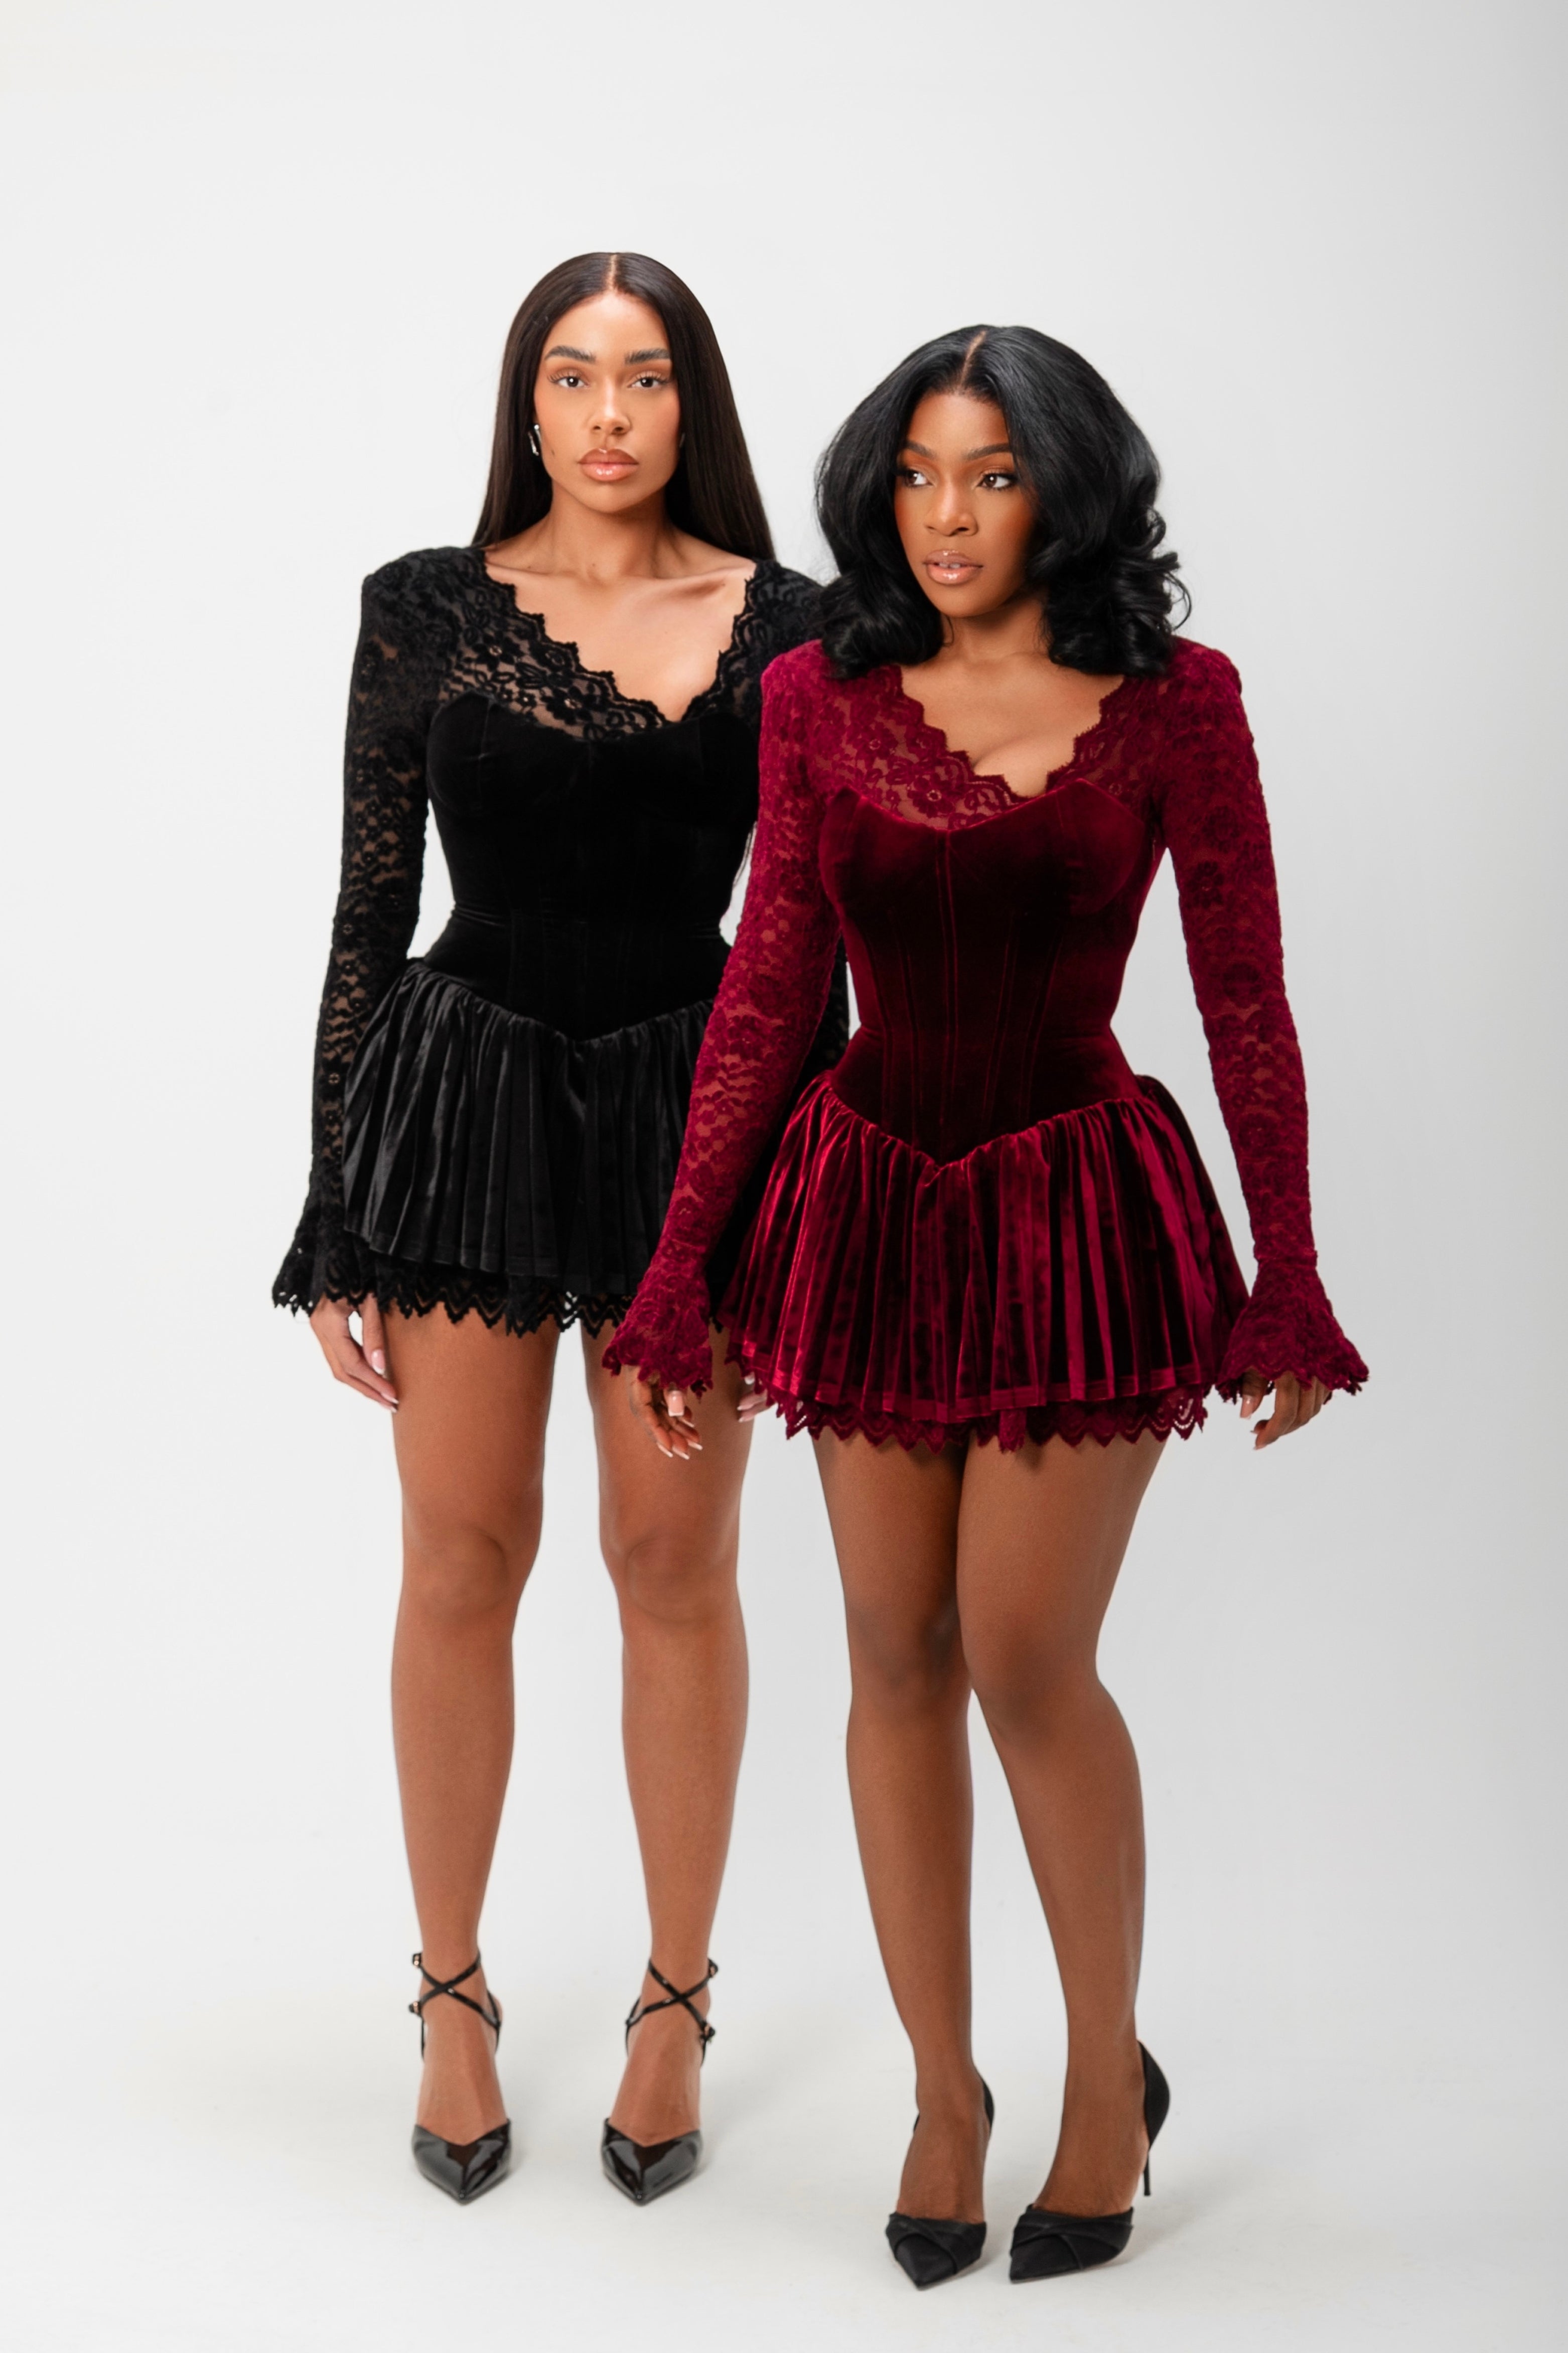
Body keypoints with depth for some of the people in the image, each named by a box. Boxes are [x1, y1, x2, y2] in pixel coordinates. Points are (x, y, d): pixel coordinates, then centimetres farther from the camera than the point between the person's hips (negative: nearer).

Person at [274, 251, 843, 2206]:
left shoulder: (776, 623, 3)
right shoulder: (427, 610, 2)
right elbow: (368, 911, 2)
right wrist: (332, 1219, -1)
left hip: (699, 1100, 0)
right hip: (470, 1083, 0)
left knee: (675, 1562, 5)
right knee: (460, 1557, 6)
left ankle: (677, 2007, 21)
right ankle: (453, 2001, 23)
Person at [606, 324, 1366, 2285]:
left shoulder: (1174, 704, -5)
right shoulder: (819, 699, 2)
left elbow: (1245, 1001, -2)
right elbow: (769, 986, 4)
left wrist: (1287, 1284, -2)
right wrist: (682, 1265, 1)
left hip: (1080, 1216, -3)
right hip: (871, 1209, 3)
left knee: (1025, 1657, -5)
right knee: (899, 1661, 7)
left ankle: (1110, 2069, 20)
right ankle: (943, 2087, 24)